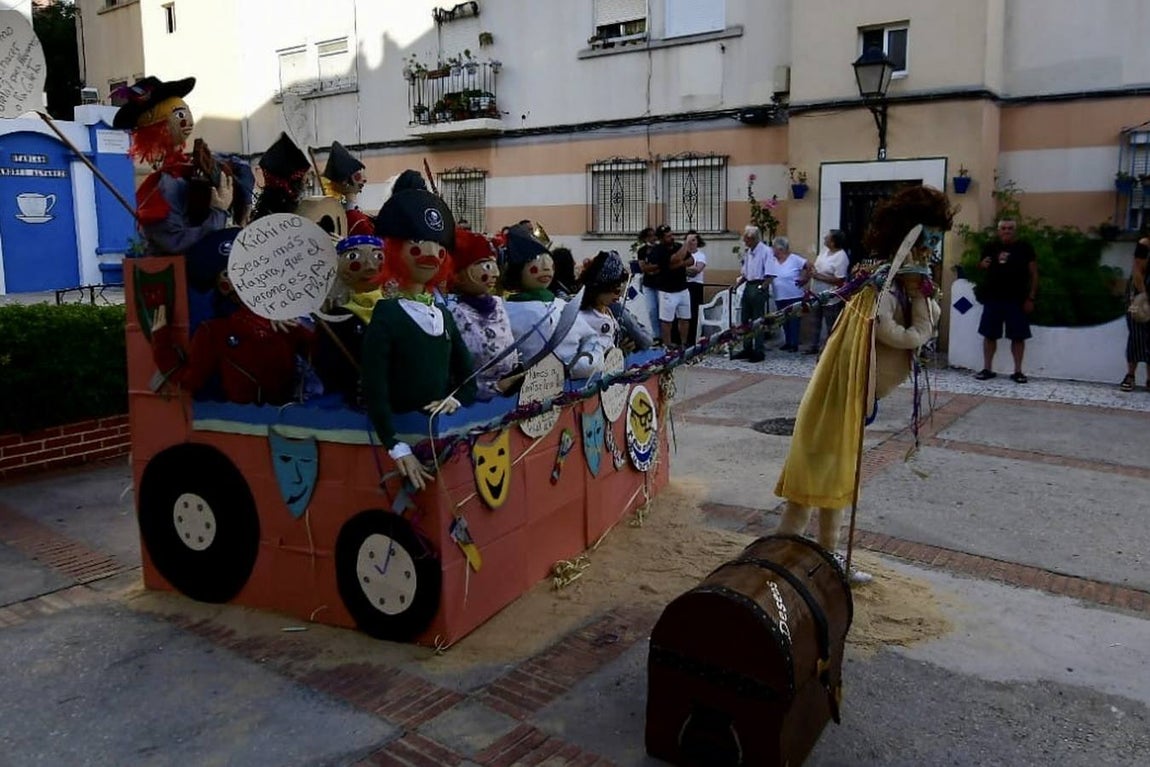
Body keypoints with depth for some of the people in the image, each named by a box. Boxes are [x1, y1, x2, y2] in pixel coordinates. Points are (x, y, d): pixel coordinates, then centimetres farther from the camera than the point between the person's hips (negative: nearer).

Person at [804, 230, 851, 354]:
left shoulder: (841, 257, -23)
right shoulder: (825, 249, 2)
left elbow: (839, 280, -27)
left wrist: (819, 276, -24)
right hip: (817, 295, 9)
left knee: (831, 326, 5)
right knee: (816, 323, 21)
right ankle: (814, 346, 35)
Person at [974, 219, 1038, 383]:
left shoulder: (1024, 247, 0)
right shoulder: (991, 246, 6)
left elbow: (1034, 273, 1)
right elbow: (981, 267, 20)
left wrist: (1030, 297, -6)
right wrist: (982, 264, -6)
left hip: (1017, 299, -2)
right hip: (993, 297, 2)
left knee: (1018, 336, 1)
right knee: (989, 334, 5)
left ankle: (1018, 371, 10)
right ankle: (987, 369, 14)